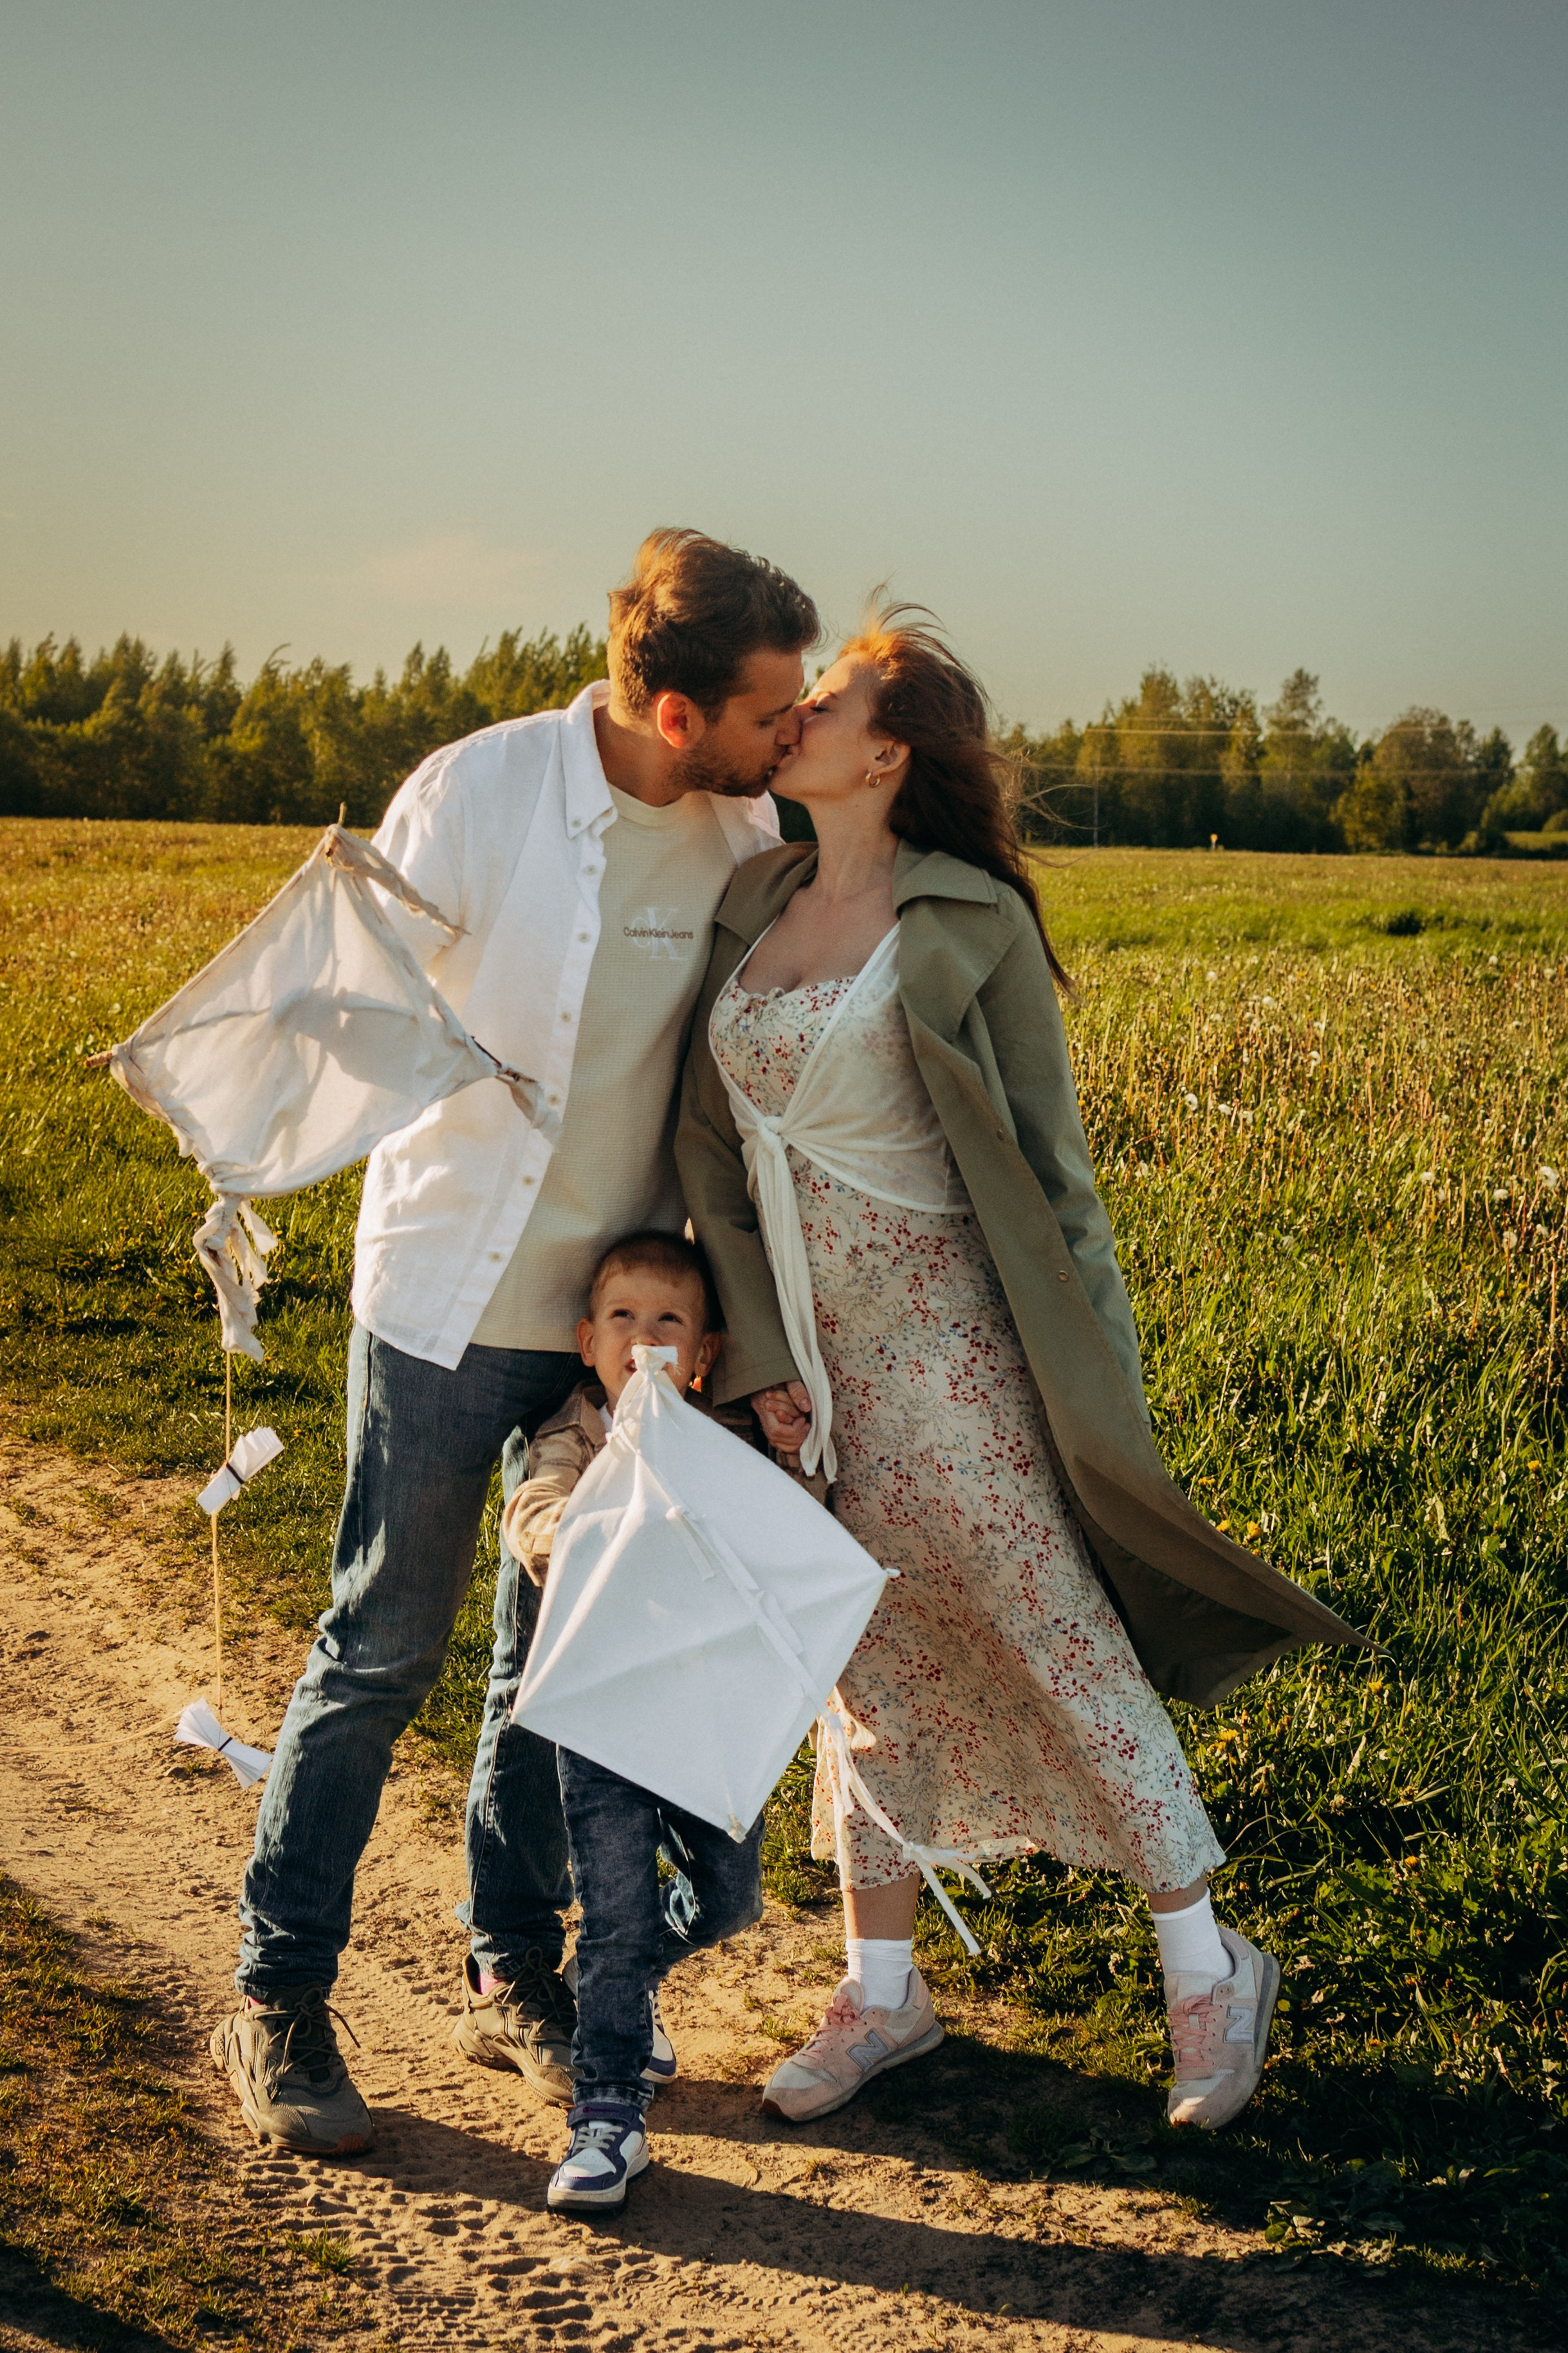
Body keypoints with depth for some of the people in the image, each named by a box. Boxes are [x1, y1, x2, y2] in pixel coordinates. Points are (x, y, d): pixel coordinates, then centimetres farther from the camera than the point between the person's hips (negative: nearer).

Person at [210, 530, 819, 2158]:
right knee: (384, 1652, 2)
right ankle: (278, 2003, 18)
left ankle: (514, 1975, 31)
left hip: (623, 1307, 5)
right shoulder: (479, 796, -17)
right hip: (452, 1299, -4)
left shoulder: (745, 832, -2)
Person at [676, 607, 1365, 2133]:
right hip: (804, 1351, 6)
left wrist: (1087, 1373, -8)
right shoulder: (752, 904, 7)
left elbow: (1043, 1167, -7)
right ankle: (880, 1994, 26)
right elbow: (708, 1135, 8)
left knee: (1062, 1647, 1)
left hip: (941, 1345, -6)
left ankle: (1205, 1971, 17)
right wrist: (748, 1349, 2)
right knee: (867, 1664, 14)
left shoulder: (968, 926, -10)